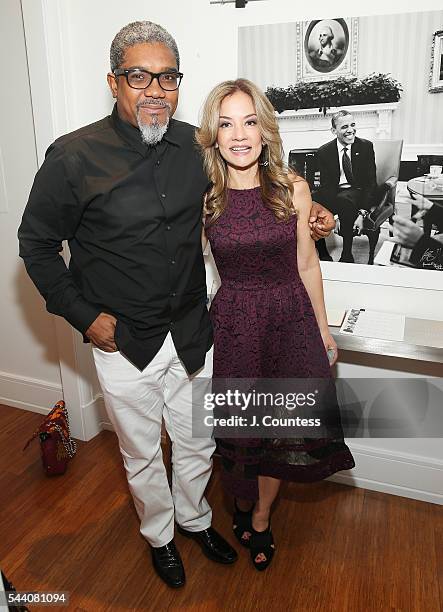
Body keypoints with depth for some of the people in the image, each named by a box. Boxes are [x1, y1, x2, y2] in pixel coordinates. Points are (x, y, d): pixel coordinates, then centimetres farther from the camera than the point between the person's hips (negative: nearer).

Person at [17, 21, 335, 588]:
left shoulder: (196, 147, -2)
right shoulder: (75, 157, -13)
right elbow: (36, 244, -3)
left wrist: (304, 218, 0)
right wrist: (84, 315, -10)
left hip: (193, 336, 3)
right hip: (123, 344, -3)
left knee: (198, 445, 21)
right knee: (142, 456, 18)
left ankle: (194, 517, 52)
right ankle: (159, 534, 49)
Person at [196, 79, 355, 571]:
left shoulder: (293, 189, -4)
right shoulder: (203, 197, -6)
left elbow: (306, 262, 4)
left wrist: (322, 326, 9)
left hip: (291, 321, 1)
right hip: (233, 323, -1)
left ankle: (260, 518, 39)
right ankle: (242, 505, 46)